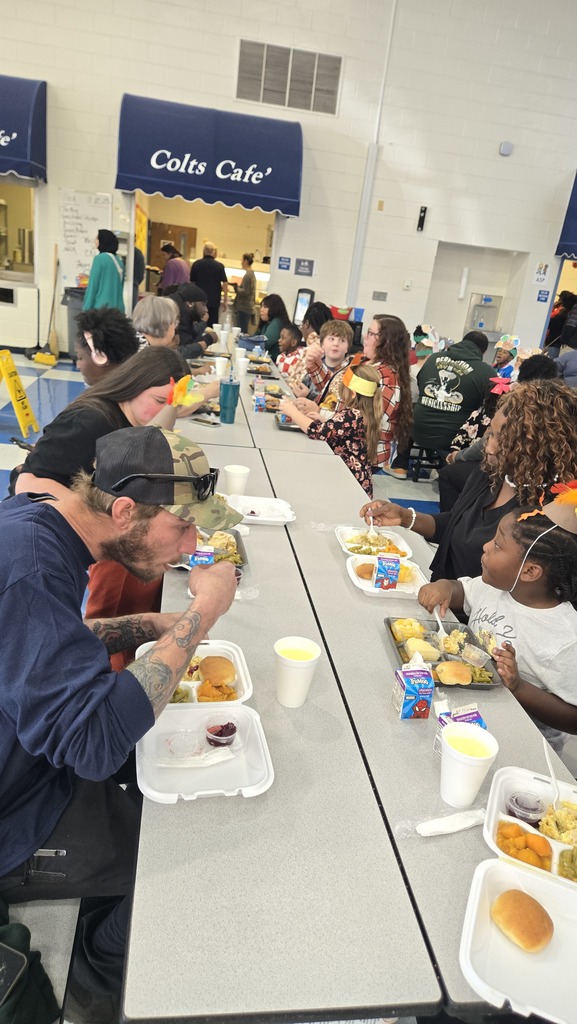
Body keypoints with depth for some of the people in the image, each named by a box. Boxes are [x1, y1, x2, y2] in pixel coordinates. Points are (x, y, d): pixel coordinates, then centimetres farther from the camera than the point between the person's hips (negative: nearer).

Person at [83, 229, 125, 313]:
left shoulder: (100, 259, -9)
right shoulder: (119, 259, 10)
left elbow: (92, 286, -9)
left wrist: (87, 308, -5)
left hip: (102, 307, -7)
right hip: (118, 307, 7)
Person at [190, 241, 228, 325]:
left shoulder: (196, 264, 0)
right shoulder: (219, 266, -5)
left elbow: (192, 281, 5)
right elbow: (225, 283, -7)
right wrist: (225, 300, 1)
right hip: (214, 300, -2)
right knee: (212, 324, 4)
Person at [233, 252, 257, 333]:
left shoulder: (247, 275, -15)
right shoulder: (252, 274, 14)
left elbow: (244, 292, -19)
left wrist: (236, 287, -8)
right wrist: (237, 286, 13)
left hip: (244, 308, -10)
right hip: (249, 306, 10)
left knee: (242, 331, -8)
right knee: (244, 330, 11)